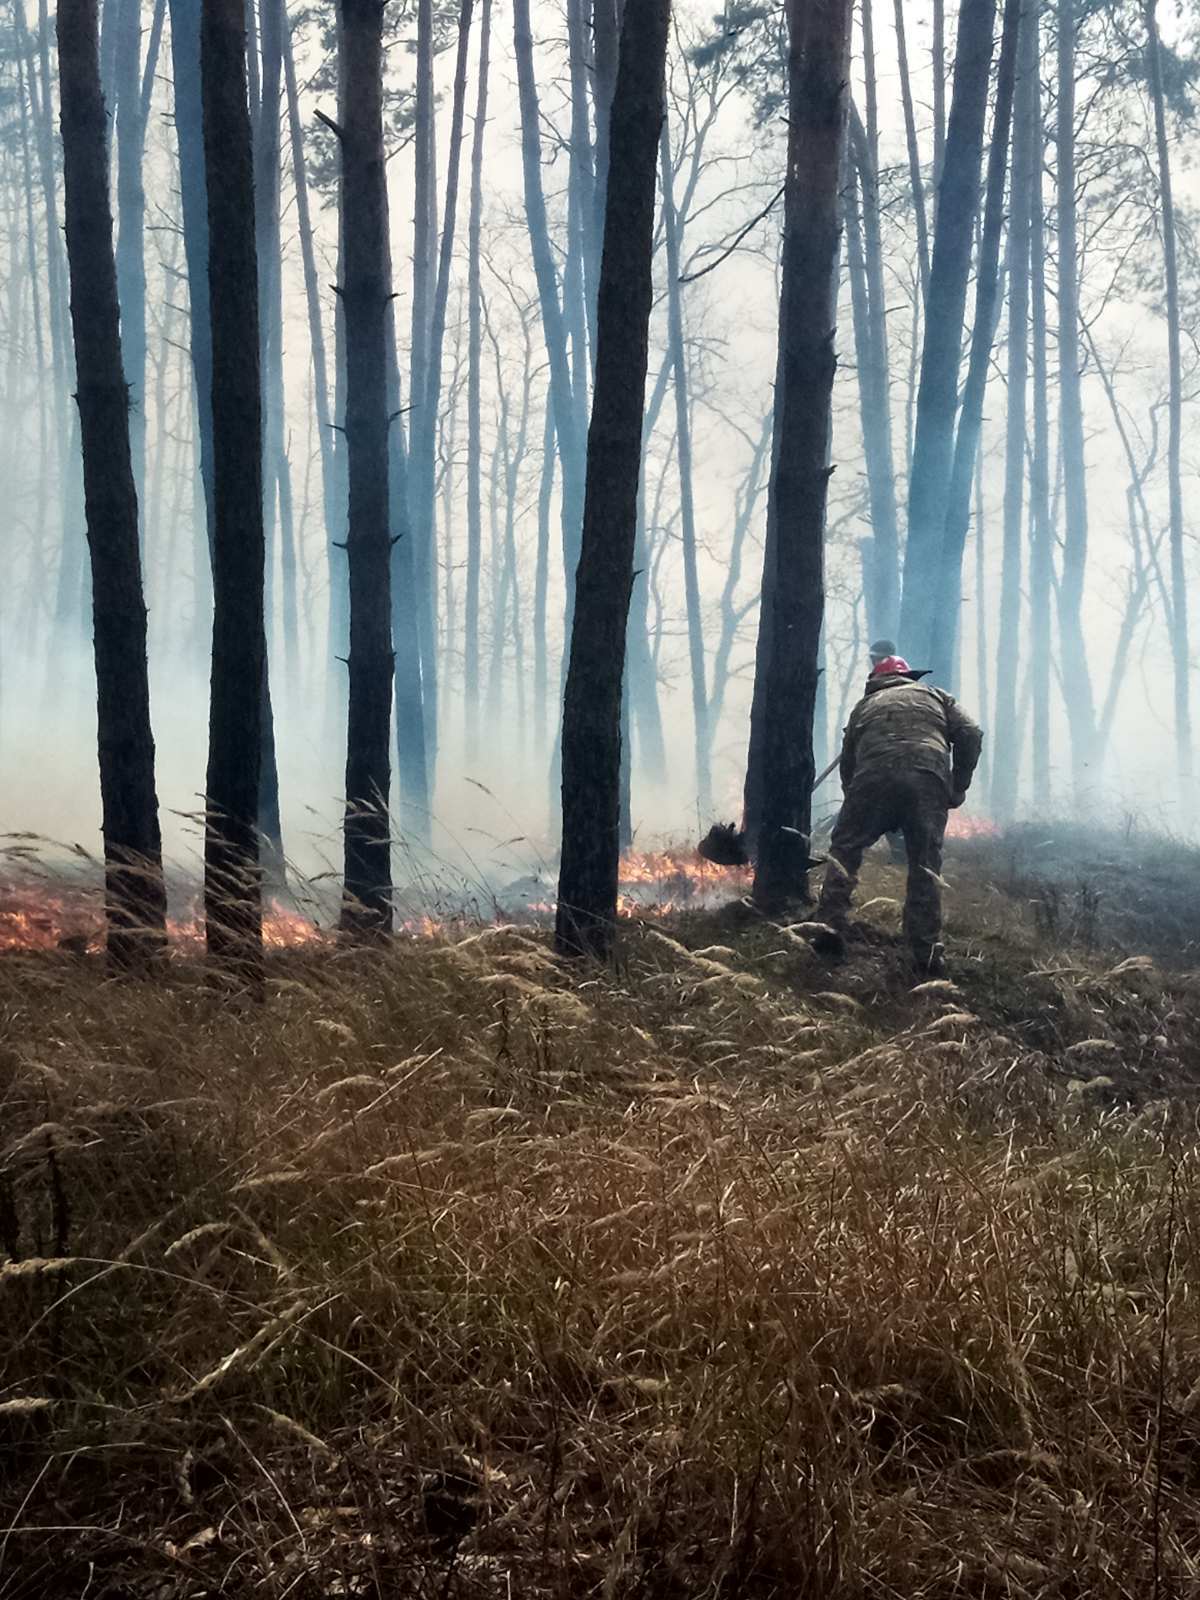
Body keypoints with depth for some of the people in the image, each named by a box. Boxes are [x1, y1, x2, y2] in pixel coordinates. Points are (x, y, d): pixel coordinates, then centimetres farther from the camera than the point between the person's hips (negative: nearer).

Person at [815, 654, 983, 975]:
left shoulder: (865, 705, 32)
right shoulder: (936, 697, 30)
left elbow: (847, 761, 27)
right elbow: (971, 734, 15)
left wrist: (855, 798, 37)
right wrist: (958, 788, 18)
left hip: (874, 777, 0)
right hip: (929, 777, 0)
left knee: (844, 849, 12)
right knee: (925, 864, 7)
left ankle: (831, 925, 0)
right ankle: (927, 952, 3)